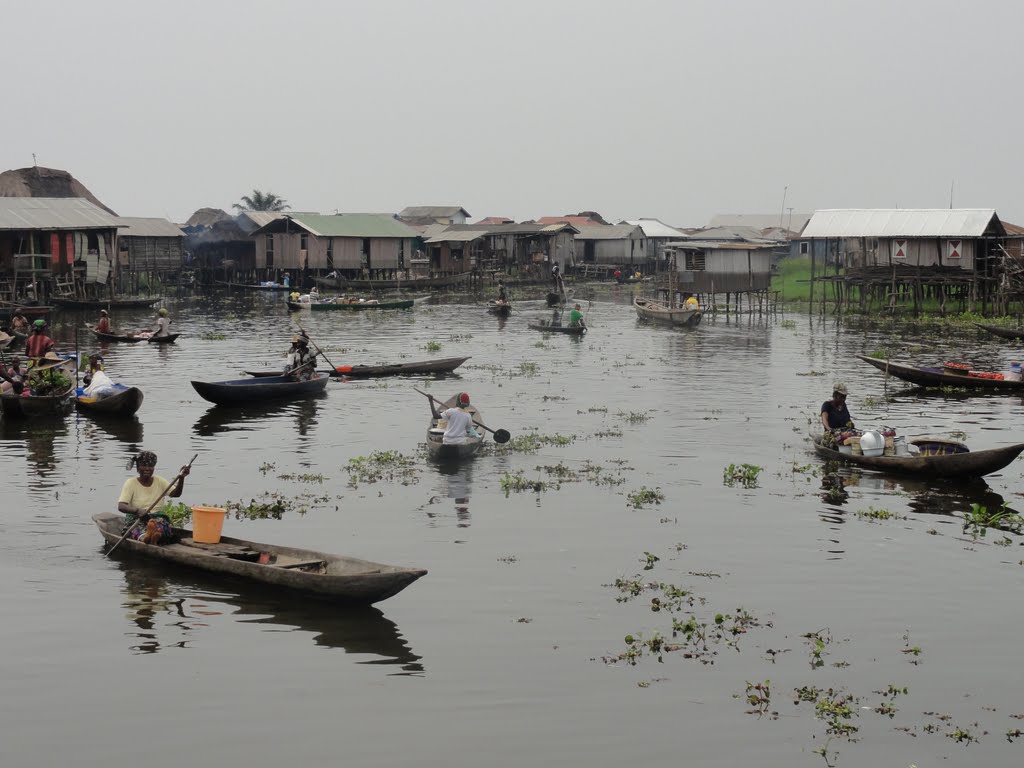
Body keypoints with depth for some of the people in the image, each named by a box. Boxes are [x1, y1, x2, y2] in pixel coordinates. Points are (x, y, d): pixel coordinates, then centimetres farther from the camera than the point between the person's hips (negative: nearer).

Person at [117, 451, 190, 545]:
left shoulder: (159, 481, 13)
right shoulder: (131, 483, 2)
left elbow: (176, 494, -2)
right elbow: (121, 506, -11)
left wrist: (182, 478, -20)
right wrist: (137, 510, -31)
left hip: (158, 519, 2)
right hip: (135, 521, -2)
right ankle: (143, 537, -72)